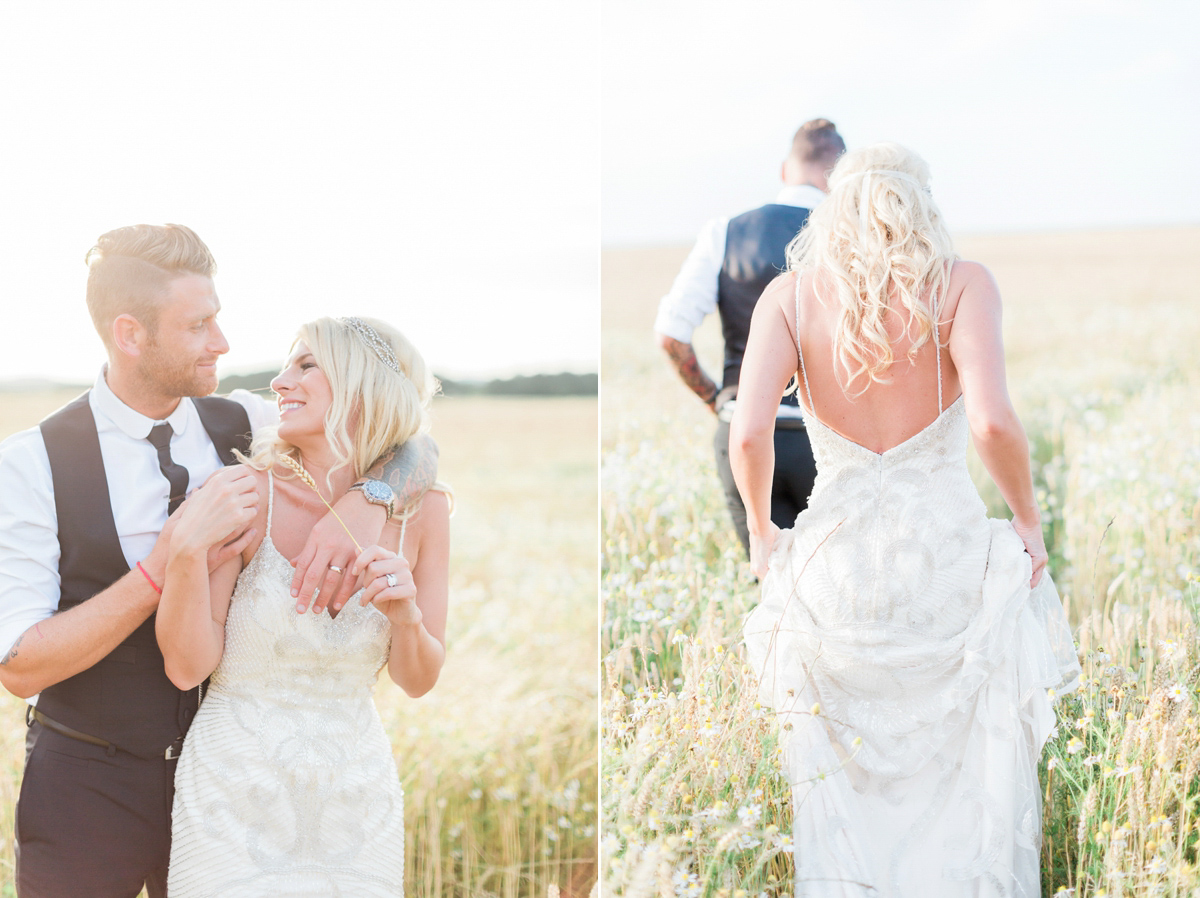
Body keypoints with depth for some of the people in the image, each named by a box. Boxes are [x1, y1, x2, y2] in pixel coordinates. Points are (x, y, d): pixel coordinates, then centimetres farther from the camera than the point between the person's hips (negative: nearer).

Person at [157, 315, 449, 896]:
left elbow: (418, 680, 2)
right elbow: (188, 667, -11)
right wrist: (188, 549, -25)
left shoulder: (420, 510, -5)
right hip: (234, 797, -2)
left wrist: (406, 617, -18)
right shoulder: (244, 495, -13)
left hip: (356, 799, 3)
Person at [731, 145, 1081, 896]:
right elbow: (993, 422, -21)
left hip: (836, 564, 2)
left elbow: (749, 435, -13)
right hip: (948, 557, -1)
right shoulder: (963, 286, -6)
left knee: (845, 786, 16)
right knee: (972, 788, 13)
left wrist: (761, 529, 4)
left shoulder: (790, 295, -2)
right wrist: (1028, 519, -4)